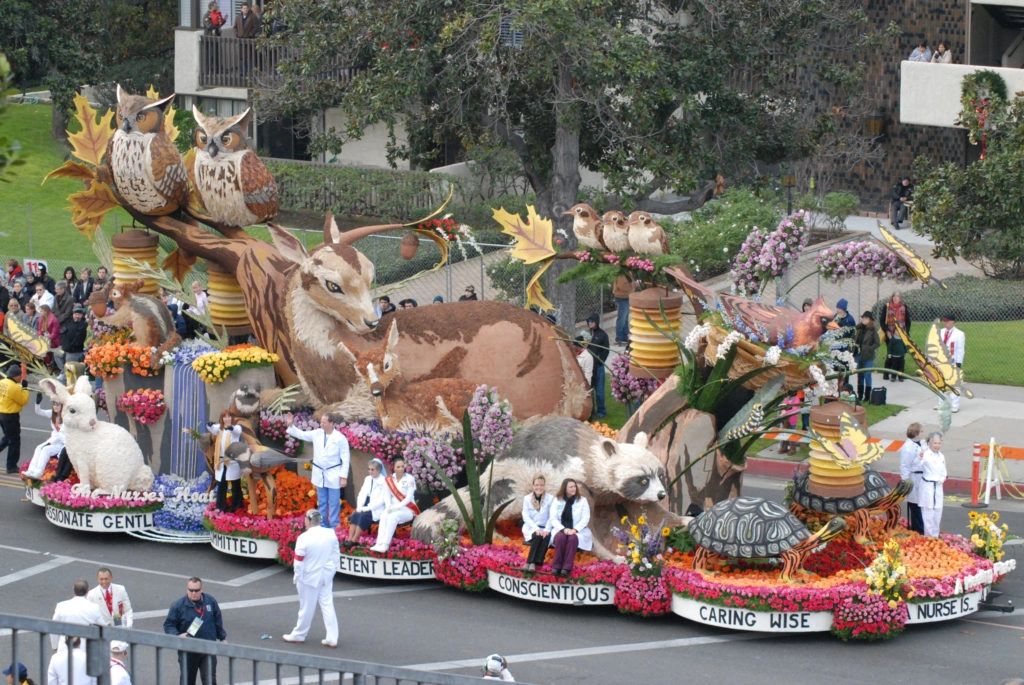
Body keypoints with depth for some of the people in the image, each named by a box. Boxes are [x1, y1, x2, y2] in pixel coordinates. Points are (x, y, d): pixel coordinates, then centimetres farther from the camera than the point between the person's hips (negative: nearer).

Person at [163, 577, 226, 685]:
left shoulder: (210, 602, 0)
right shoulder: (178, 606, -8)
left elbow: (218, 622, 14)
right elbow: (168, 625, -3)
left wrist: (222, 638, 16)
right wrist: (177, 635, -21)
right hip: (188, 652, -1)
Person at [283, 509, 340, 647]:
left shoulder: (304, 538, -21)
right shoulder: (331, 534, -6)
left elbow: (299, 562, -15)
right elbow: (336, 554, 4)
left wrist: (297, 577, -2)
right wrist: (332, 570, 16)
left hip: (310, 577, -4)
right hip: (326, 576, 4)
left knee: (307, 607, 9)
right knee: (327, 606, 8)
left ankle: (298, 635, 26)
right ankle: (332, 638, 6)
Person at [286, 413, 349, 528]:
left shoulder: (340, 438, -12)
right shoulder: (317, 434, 2)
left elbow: (345, 459, -10)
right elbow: (301, 434, 9)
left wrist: (344, 476, -12)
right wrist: (291, 425, -5)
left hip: (333, 474, -5)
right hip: (319, 474, 5)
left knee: (334, 503, -1)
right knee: (322, 503, 13)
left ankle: (334, 528, 5)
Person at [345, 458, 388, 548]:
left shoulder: (384, 481, -8)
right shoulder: (368, 479, 14)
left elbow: (381, 500, -14)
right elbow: (362, 494, 11)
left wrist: (367, 508, -19)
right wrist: (359, 507, -6)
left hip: (377, 509, -6)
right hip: (367, 507, 6)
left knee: (363, 516, -30)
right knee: (355, 515, -22)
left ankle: (354, 540, -26)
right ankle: (349, 539, -28)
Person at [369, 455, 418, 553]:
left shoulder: (409, 479, -4)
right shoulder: (389, 480, 10)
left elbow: (409, 498, -11)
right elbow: (387, 496, 5)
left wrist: (396, 507, -21)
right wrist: (389, 507, -16)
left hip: (408, 510, -3)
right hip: (394, 509, 3)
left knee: (393, 517, -34)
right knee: (383, 516, -30)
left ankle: (385, 545, -41)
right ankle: (379, 544, -41)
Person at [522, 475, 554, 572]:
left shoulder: (550, 498, 2)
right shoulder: (527, 498, 4)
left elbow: (552, 516, -2)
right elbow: (526, 517, -2)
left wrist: (546, 529, -19)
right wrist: (536, 529, -18)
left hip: (544, 528, 0)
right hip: (531, 527, 0)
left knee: (546, 536, -34)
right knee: (537, 535, -34)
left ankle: (533, 563, -36)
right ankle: (531, 562, -35)